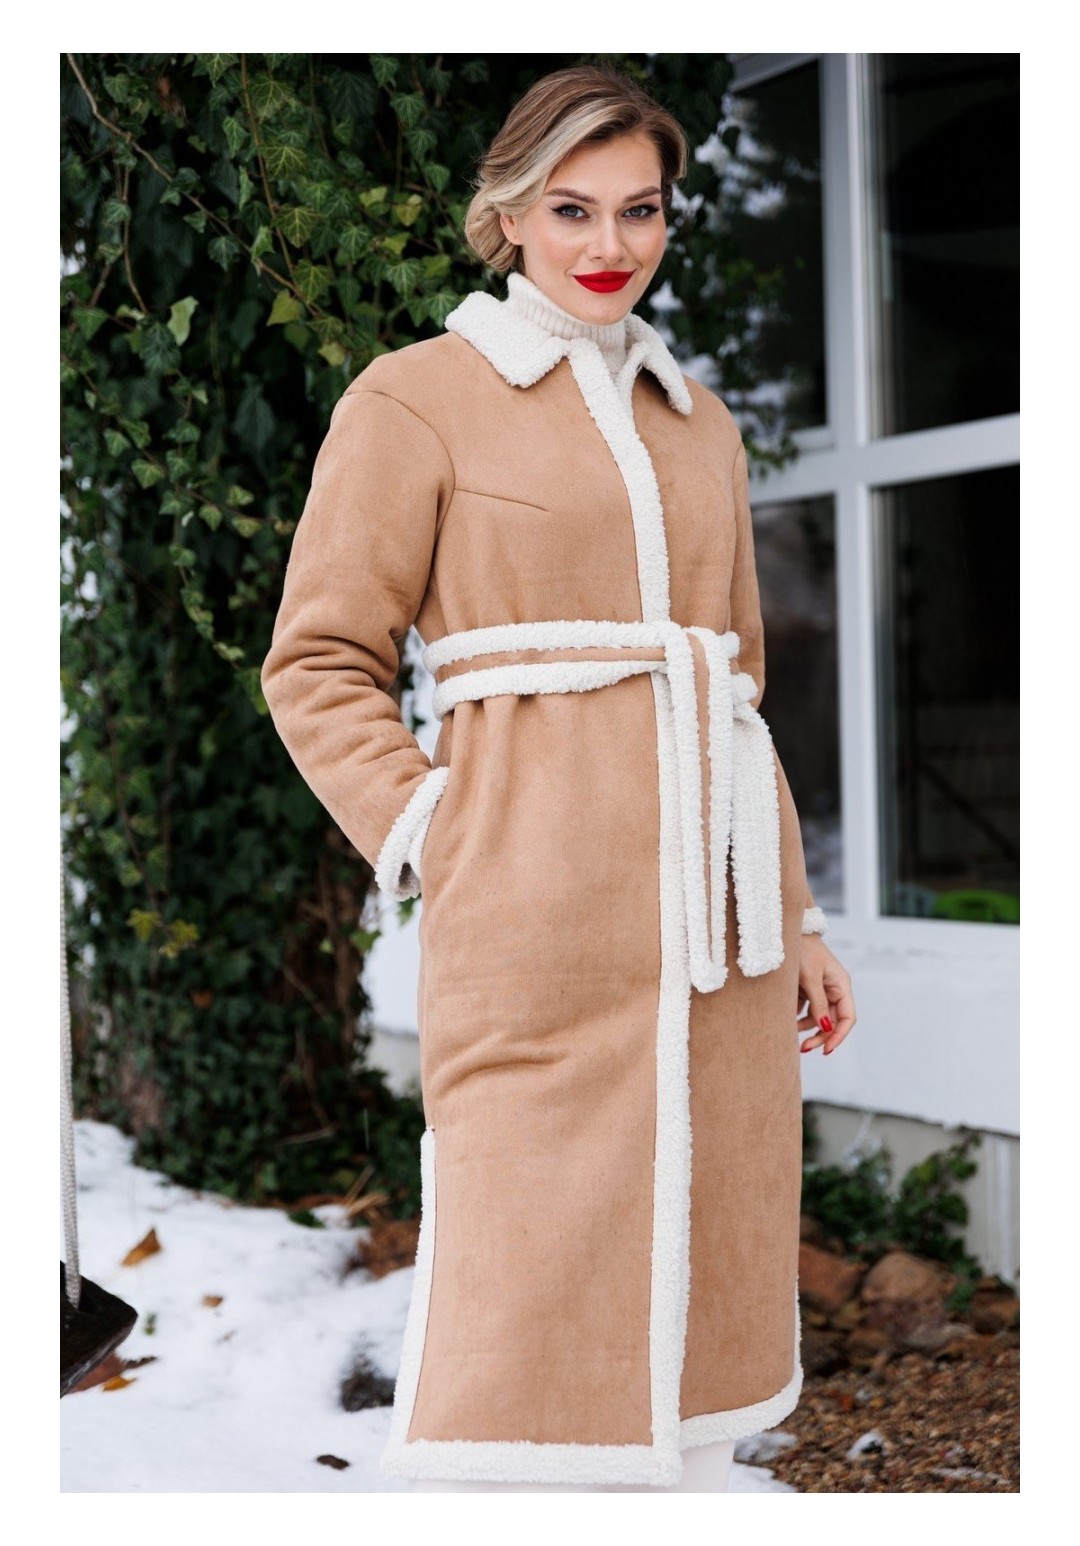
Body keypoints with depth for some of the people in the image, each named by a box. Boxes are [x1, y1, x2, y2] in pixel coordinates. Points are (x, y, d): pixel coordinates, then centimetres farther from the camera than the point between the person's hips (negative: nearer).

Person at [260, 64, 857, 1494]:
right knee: (527, 1297, -6)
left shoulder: (700, 420, 18)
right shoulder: (417, 396, 2)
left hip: (712, 915, 6)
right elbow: (320, 663, 0)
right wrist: (425, 836, -13)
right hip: (540, 915, -6)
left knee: (695, 1286, 10)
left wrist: (796, 914, 18)